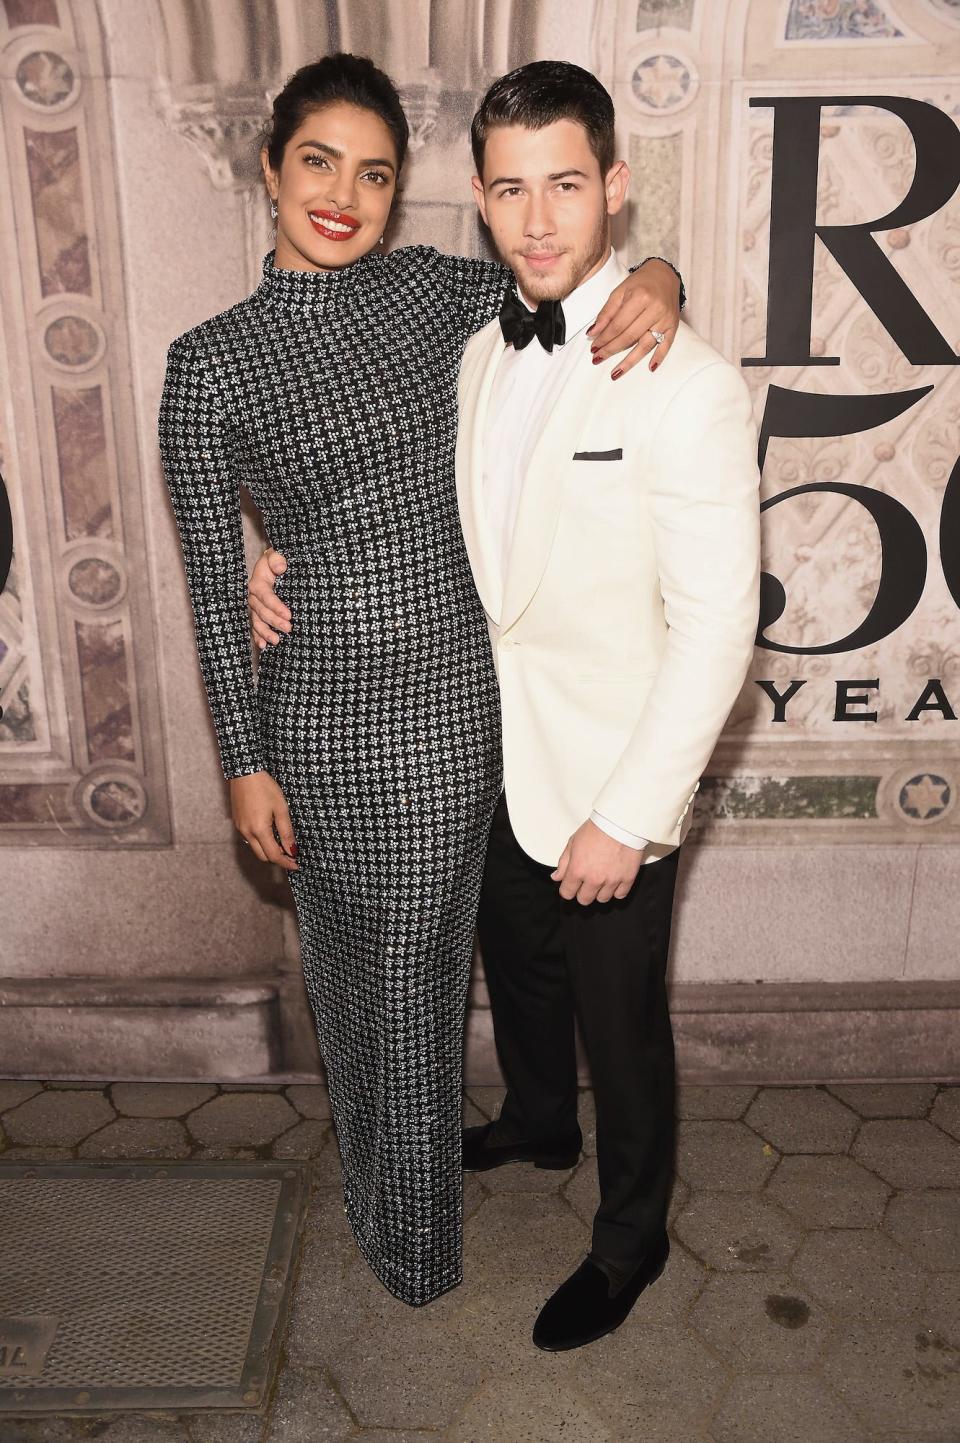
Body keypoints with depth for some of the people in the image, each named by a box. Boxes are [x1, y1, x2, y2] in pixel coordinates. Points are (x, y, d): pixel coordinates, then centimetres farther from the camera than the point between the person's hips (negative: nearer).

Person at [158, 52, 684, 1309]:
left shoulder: (435, 288, 1)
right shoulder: (212, 363, -6)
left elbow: (573, 300, 13)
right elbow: (216, 583, -4)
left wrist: (652, 281, -12)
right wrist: (247, 762, -4)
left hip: (460, 699, 2)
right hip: (323, 713, -2)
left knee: (423, 969, 18)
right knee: (350, 964, 16)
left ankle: (411, 1228, 45)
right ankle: (393, 1211, 44)